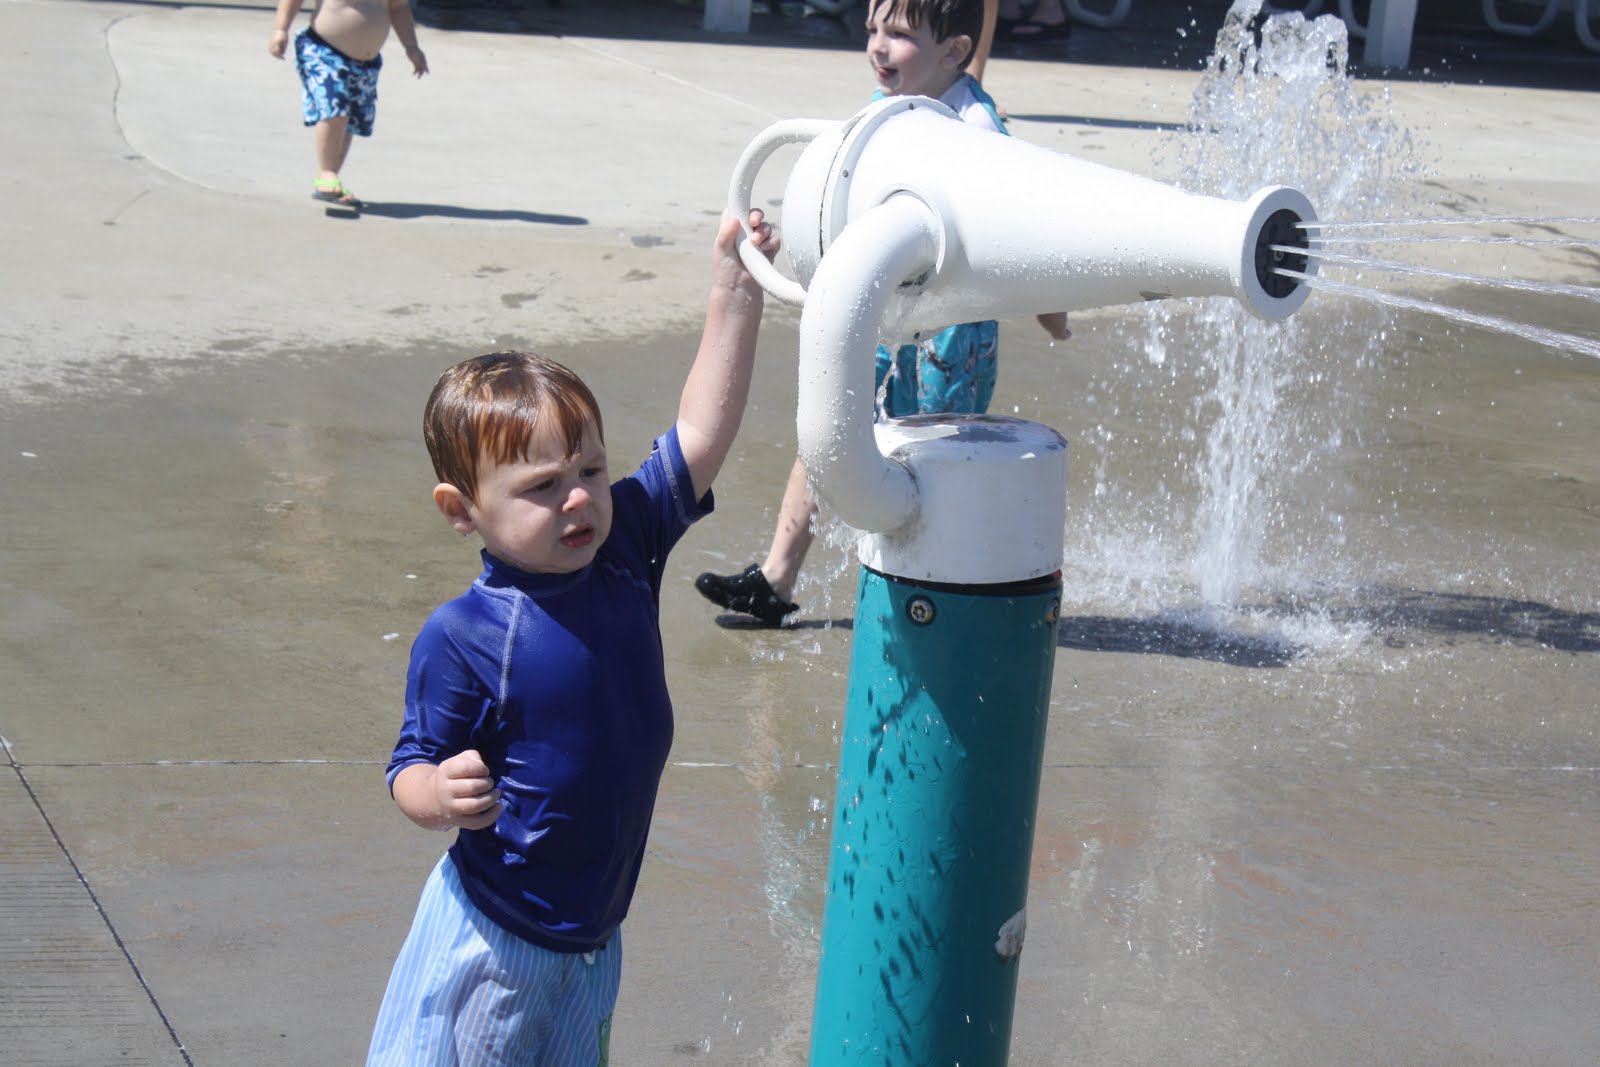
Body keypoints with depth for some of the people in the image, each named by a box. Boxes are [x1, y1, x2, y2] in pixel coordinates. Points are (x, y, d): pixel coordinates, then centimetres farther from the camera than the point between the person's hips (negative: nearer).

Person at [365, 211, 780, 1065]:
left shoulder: (623, 552, -4)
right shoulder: (461, 639, -20)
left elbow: (698, 436, -4)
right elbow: (412, 770, -13)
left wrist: (735, 299, -11)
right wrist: (443, 796, -36)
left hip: (593, 935, 6)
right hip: (495, 938, -6)